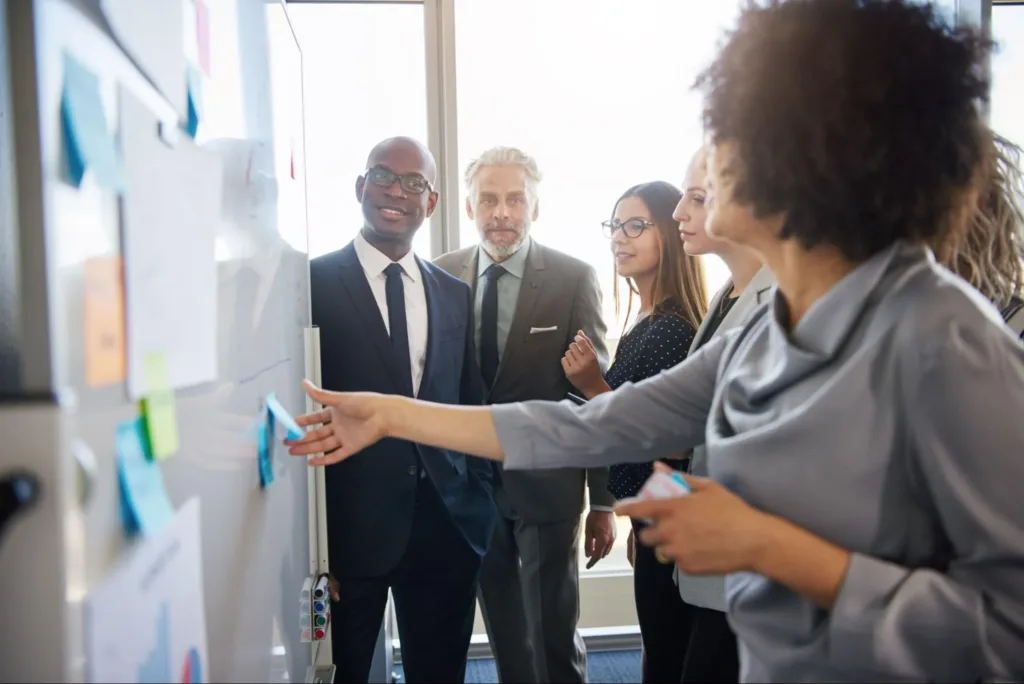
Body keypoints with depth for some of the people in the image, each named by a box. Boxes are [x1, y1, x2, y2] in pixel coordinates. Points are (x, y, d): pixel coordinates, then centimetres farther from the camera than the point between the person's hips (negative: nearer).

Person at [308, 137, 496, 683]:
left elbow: (471, 406, 11)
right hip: (349, 525, -3)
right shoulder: (313, 284, -4)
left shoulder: (455, 294, 9)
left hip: (446, 525, 4)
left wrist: (482, 504, 6)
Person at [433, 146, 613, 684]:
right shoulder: (443, 276, -1)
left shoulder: (574, 279, -9)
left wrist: (603, 501, -5)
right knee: (504, 632, 19)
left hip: (546, 483, -3)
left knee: (553, 633, 8)